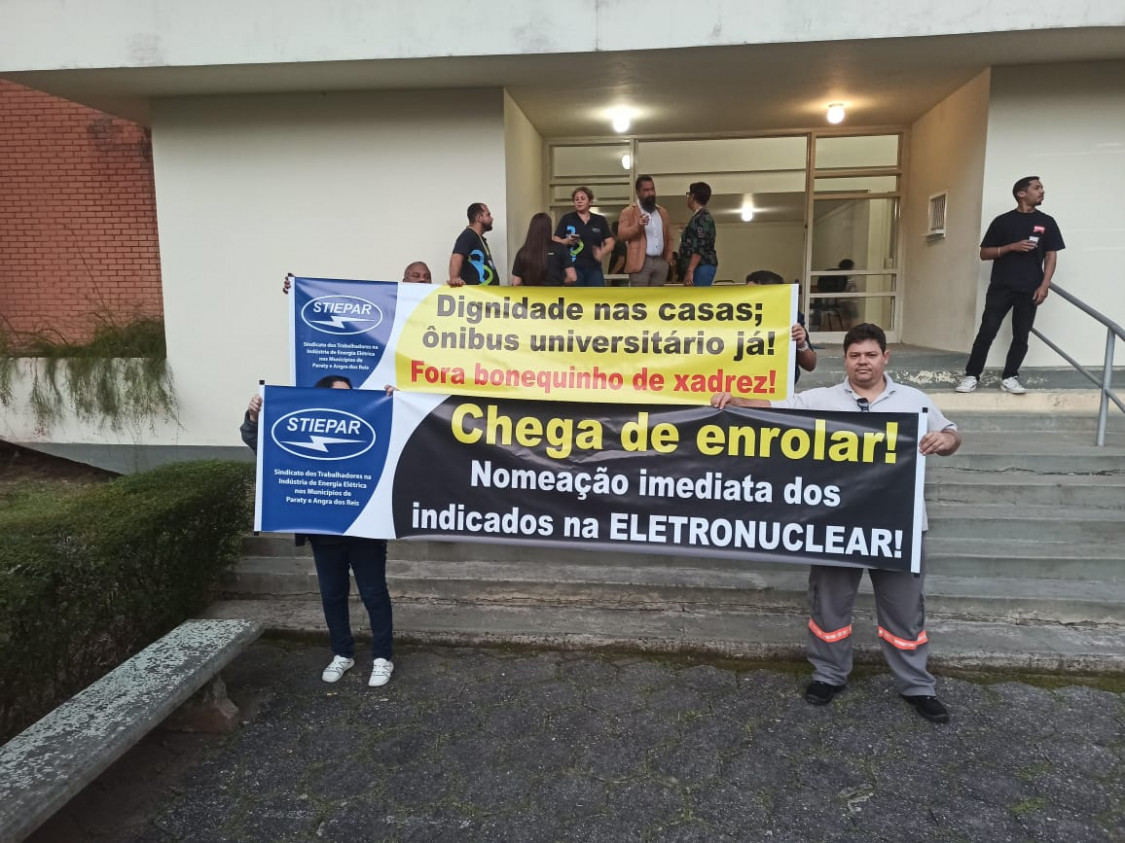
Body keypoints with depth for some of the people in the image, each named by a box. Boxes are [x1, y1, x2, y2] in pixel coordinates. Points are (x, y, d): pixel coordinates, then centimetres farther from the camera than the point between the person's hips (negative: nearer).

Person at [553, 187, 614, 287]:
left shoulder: (600, 220, 11)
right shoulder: (567, 219, 5)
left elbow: (610, 244, 7)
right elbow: (555, 242, 3)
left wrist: (601, 253, -14)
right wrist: (567, 241, -17)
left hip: (594, 268, 2)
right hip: (574, 268, -2)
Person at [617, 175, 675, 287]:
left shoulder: (662, 212, 19)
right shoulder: (629, 212, 2)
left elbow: (668, 237, 25)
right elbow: (622, 233, -11)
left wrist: (669, 254, 8)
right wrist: (637, 226, -27)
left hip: (660, 262, 6)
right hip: (640, 262, -6)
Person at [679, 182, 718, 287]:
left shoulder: (702, 217, -12)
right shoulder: (699, 216, 19)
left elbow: (699, 248, -21)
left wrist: (690, 271, -24)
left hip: (702, 266, -11)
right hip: (699, 267, 11)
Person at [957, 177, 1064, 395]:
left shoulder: (1046, 222, 8)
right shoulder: (1003, 221, 4)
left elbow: (1051, 256, 7)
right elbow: (984, 253, 3)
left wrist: (1044, 285, -5)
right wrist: (1011, 247, -12)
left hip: (1029, 290, 2)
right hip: (1001, 287, -2)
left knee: (1021, 335, 3)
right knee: (987, 331, -5)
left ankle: (1009, 377, 12)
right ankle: (972, 376, 1)